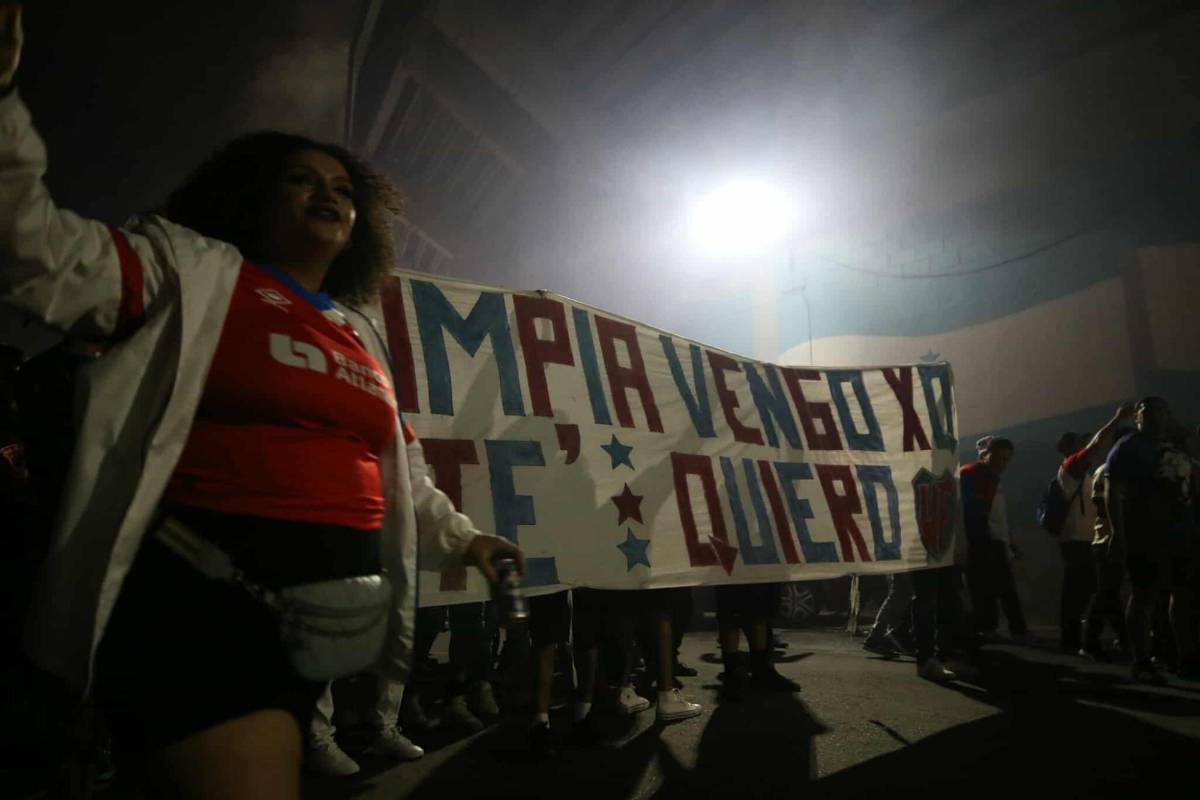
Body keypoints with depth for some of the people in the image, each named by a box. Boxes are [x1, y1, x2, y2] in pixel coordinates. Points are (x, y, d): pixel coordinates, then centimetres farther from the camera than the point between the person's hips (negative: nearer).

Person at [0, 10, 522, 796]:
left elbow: (400, 464, 26)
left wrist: (460, 537, 29)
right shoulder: (193, 269, 4)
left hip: (346, 602, 6)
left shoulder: (363, 335, 18)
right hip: (207, 588, -6)